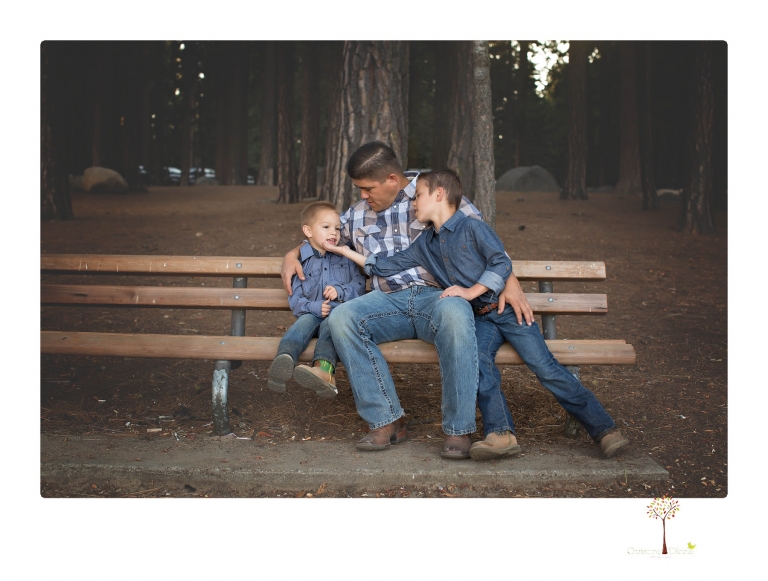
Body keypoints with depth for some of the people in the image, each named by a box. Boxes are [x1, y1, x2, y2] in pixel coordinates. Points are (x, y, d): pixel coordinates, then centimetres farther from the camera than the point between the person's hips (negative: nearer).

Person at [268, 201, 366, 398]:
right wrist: (314, 307, -14)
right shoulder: (301, 261, 11)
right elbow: (294, 298, 5)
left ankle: (323, 370, -65)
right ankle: (284, 361, -66)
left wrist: (340, 291, -10)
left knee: (330, 324, -35)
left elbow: (360, 284, 9)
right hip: (311, 314, 0)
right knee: (305, 321, -34)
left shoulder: (345, 258, 16)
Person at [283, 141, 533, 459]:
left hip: (439, 294, -3)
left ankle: (458, 429, -31)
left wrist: (509, 281, -9)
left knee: (454, 313, -40)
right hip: (389, 300, 4)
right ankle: (387, 421, -22)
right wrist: (292, 255, 15)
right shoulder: (358, 215, 20)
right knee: (341, 318, -27)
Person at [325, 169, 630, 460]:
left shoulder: (473, 228, -3)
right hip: (478, 319, 5)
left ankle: (603, 428, -12)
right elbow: (386, 265, 17)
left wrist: (471, 291, -16)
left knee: (544, 366, -15)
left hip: (506, 309, -5)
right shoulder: (425, 244, 15)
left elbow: (502, 263, -10)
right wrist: (344, 250, 17)